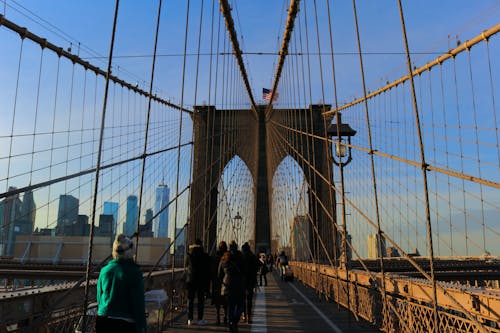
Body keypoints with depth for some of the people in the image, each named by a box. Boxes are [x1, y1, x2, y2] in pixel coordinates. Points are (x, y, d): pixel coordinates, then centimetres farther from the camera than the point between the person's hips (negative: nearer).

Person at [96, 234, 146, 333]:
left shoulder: (104, 270, 4)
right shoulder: (134, 272, -10)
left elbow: (99, 298, 13)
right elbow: (139, 303, -8)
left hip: (103, 321, 5)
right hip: (125, 324, -5)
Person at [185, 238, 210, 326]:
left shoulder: (189, 254, -2)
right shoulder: (205, 255, -6)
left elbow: (186, 267, 3)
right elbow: (207, 269, -1)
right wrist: (207, 283, 5)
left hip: (190, 280, 1)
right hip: (201, 280, -1)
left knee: (190, 300, 8)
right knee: (200, 300, 6)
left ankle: (190, 319, 9)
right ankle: (200, 319, 8)